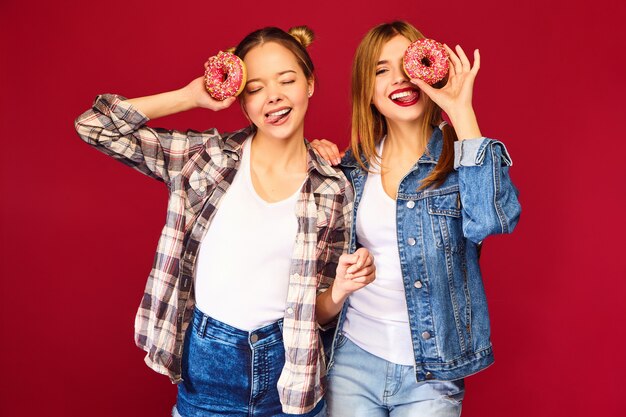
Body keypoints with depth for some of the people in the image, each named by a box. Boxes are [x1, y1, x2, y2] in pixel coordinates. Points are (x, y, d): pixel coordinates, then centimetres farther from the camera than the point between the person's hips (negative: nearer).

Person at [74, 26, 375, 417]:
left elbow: (317, 312, 3)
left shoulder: (333, 189, -4)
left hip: (290, 368, 1)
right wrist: (193, 95, -9)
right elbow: (95, 125, -7)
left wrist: (339, 290, -19)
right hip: (207, 364, 0)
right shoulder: (207, 155, -5)